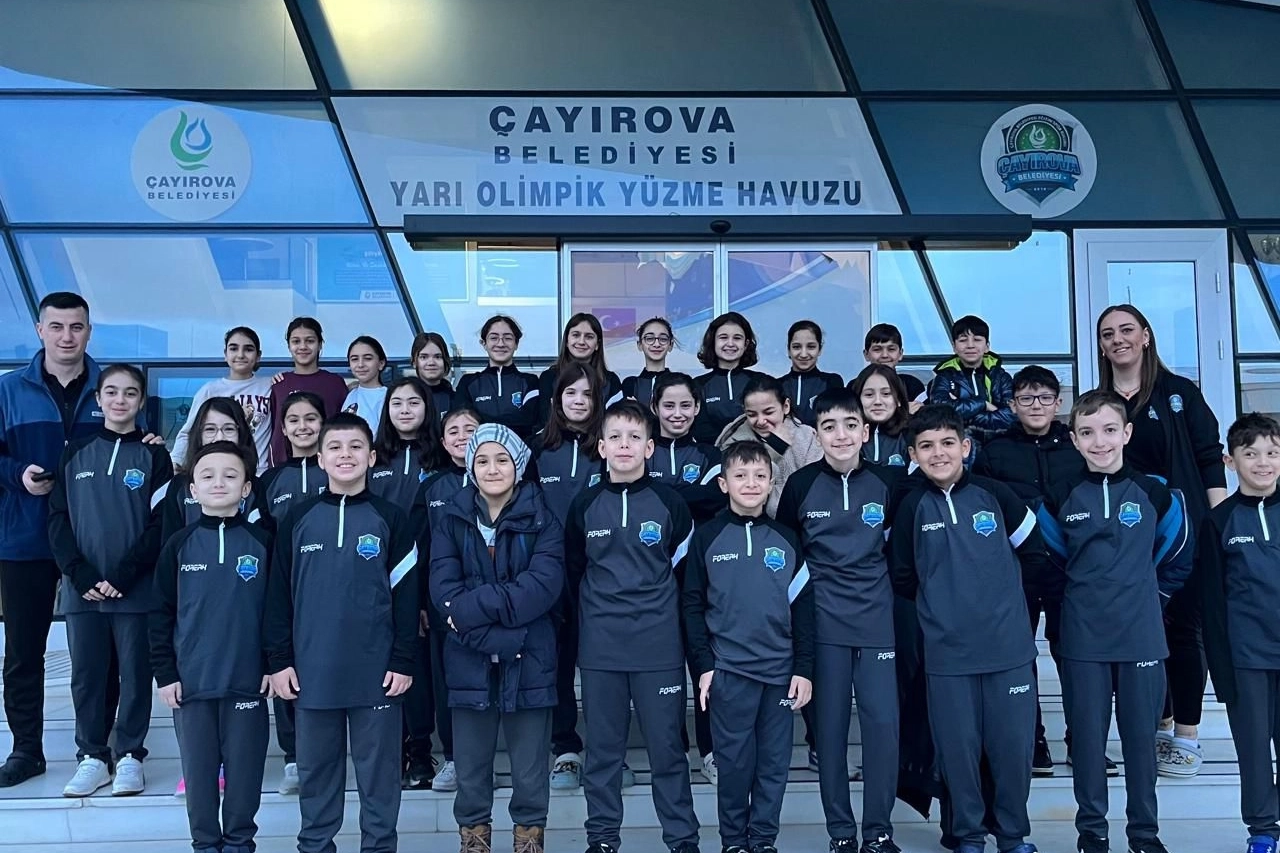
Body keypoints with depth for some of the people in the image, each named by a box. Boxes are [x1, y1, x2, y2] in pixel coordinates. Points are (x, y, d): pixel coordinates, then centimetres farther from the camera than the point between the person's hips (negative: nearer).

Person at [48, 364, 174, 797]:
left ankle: (129, 756, 16)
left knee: (135, 673, 4)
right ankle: (92, 757, 19)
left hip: (136, 589, -2)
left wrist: (123, 575, -12)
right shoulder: (76, 453, 8)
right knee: (87, 675, 7)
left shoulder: (153, 455, 2)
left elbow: (161, 523, -4)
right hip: (82, 588, 2)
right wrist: (80, 574, -8)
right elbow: (57, 519, 4)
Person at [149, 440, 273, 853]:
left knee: (244, 769, 7)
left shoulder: (262, 542, -1)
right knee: (198, 769, 10)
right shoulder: (179, 546, 1)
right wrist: (165, 672, -1)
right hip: (190, 681, 1)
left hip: (247, 679, -1)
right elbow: (161, 614, 3)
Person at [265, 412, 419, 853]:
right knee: (316, 772, 13)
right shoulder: (298, 520, 4)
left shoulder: (390, 520, 0)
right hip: (312, 671, 2)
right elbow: (278, 595, 5)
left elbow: (406, 596, -1)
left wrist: (403, 662, -6)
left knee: (378, 771, 7)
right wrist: (279, 660, 0)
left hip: (376, 672, -2)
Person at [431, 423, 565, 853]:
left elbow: (543, 587, -14)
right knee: (471, 765, 11)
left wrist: (470, 607, -18)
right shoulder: (451, 521, 4)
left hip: (529, 661, -1)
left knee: (529, 766, 8)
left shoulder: (542, 520, 0)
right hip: (469, 662, 1)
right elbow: (443, 592, -8)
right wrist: (498, 635, -20)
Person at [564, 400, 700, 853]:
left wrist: (659, 611, 7)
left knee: (667, 747, 5)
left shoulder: (670, 503, -2)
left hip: (660, 646, -1)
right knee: (603, 748, 10)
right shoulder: (584, 506, 3)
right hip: (599, 649, 2)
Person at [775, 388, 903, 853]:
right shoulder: (800, 484, -4)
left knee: (883, 724, -1)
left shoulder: (887, 481, -1)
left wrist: (879, 584, 10)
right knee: (830, 727, 4)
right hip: (822, 623, -1)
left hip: (877, 621, 1)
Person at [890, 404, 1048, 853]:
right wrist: (941, 604, 7)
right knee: (958, 747, 6)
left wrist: (997, 592, 9)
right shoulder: (911, 508, -2)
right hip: (946, 652, 0)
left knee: (1013, 744, 6)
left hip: (1008, 646, 0)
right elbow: (902, 579, 5)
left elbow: (1035, 556, 8)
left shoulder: (995, 494, -2)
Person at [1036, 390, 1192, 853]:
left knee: (1141, 736, 8)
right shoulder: (1061, 496, -2)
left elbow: (1177, 558, 11)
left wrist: (1145, 595, 7)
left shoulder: (1154, 492, -1)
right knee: (1087, 737, 6)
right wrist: (1078, 595, 7)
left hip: (1142, 638, 0)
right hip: (1083, 640, 0)